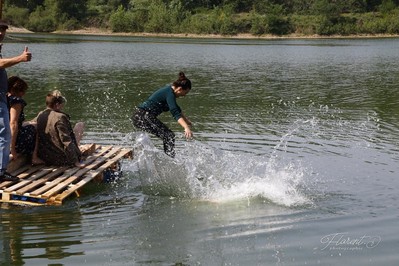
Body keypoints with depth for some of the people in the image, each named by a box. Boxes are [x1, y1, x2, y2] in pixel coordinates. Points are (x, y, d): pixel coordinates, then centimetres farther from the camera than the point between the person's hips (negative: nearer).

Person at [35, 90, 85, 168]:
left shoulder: (39, 115, -2)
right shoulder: (60, 117, -23)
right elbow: (67, 142, -23)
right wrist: (75, 161, -19)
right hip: (60, 160, -8)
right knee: (80, 125, 9)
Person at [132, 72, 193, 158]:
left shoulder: (169, 90, 14)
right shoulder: (169, 94, -18)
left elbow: (177, 109, 32)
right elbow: (175, 113, -32)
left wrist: (186, 120, 45)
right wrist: (186, 127, -43)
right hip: (143, 116, -11)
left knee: (167, 135, 18)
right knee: (169, 136, -15)